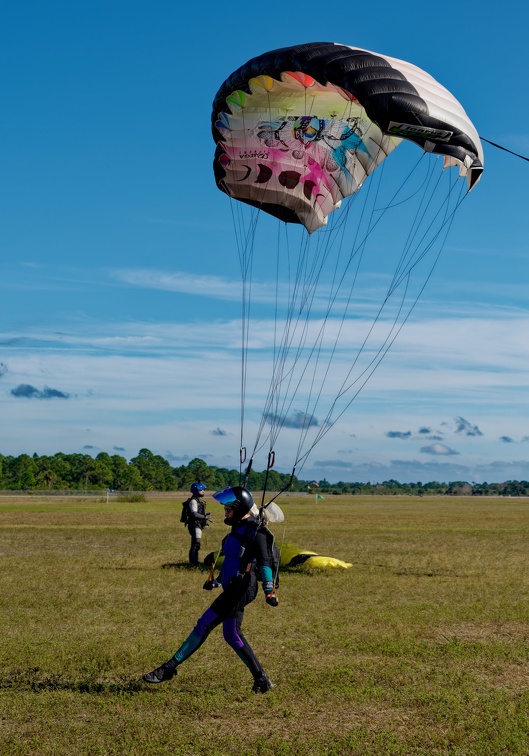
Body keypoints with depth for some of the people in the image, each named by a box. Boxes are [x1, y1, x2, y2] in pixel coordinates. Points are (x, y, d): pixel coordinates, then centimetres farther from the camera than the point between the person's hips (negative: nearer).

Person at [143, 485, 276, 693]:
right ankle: (261, 680, 12)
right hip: (233, 589, 10)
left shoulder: (254, 531, -12)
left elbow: (264, 562, -19)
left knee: (204, 625, -7)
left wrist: (269, 590, -28)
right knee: (232, 635, 9)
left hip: (240, 589, -10)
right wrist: (216, 582, 27)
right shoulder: (238, 529, 16)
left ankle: (169, 669, -3)